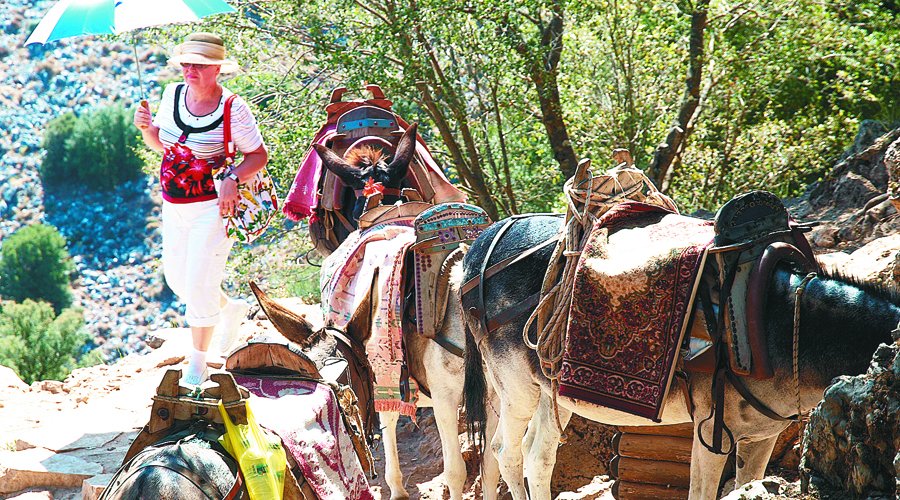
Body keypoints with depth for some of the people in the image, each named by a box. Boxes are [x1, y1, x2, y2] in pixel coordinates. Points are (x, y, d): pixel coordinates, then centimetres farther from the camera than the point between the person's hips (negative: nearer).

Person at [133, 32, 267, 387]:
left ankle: (198, 363, 15)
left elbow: (259, 155, -9)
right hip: (174, 207, 7)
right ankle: (232, 308, 44)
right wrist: (146, 126, -8)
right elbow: (159, 143, 14)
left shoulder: (233, 108, -16)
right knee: (176, 279, 16)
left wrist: (233, 179, -25)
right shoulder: (173, 94, 0)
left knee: (199, 285, -3)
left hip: (212, 208, -6)